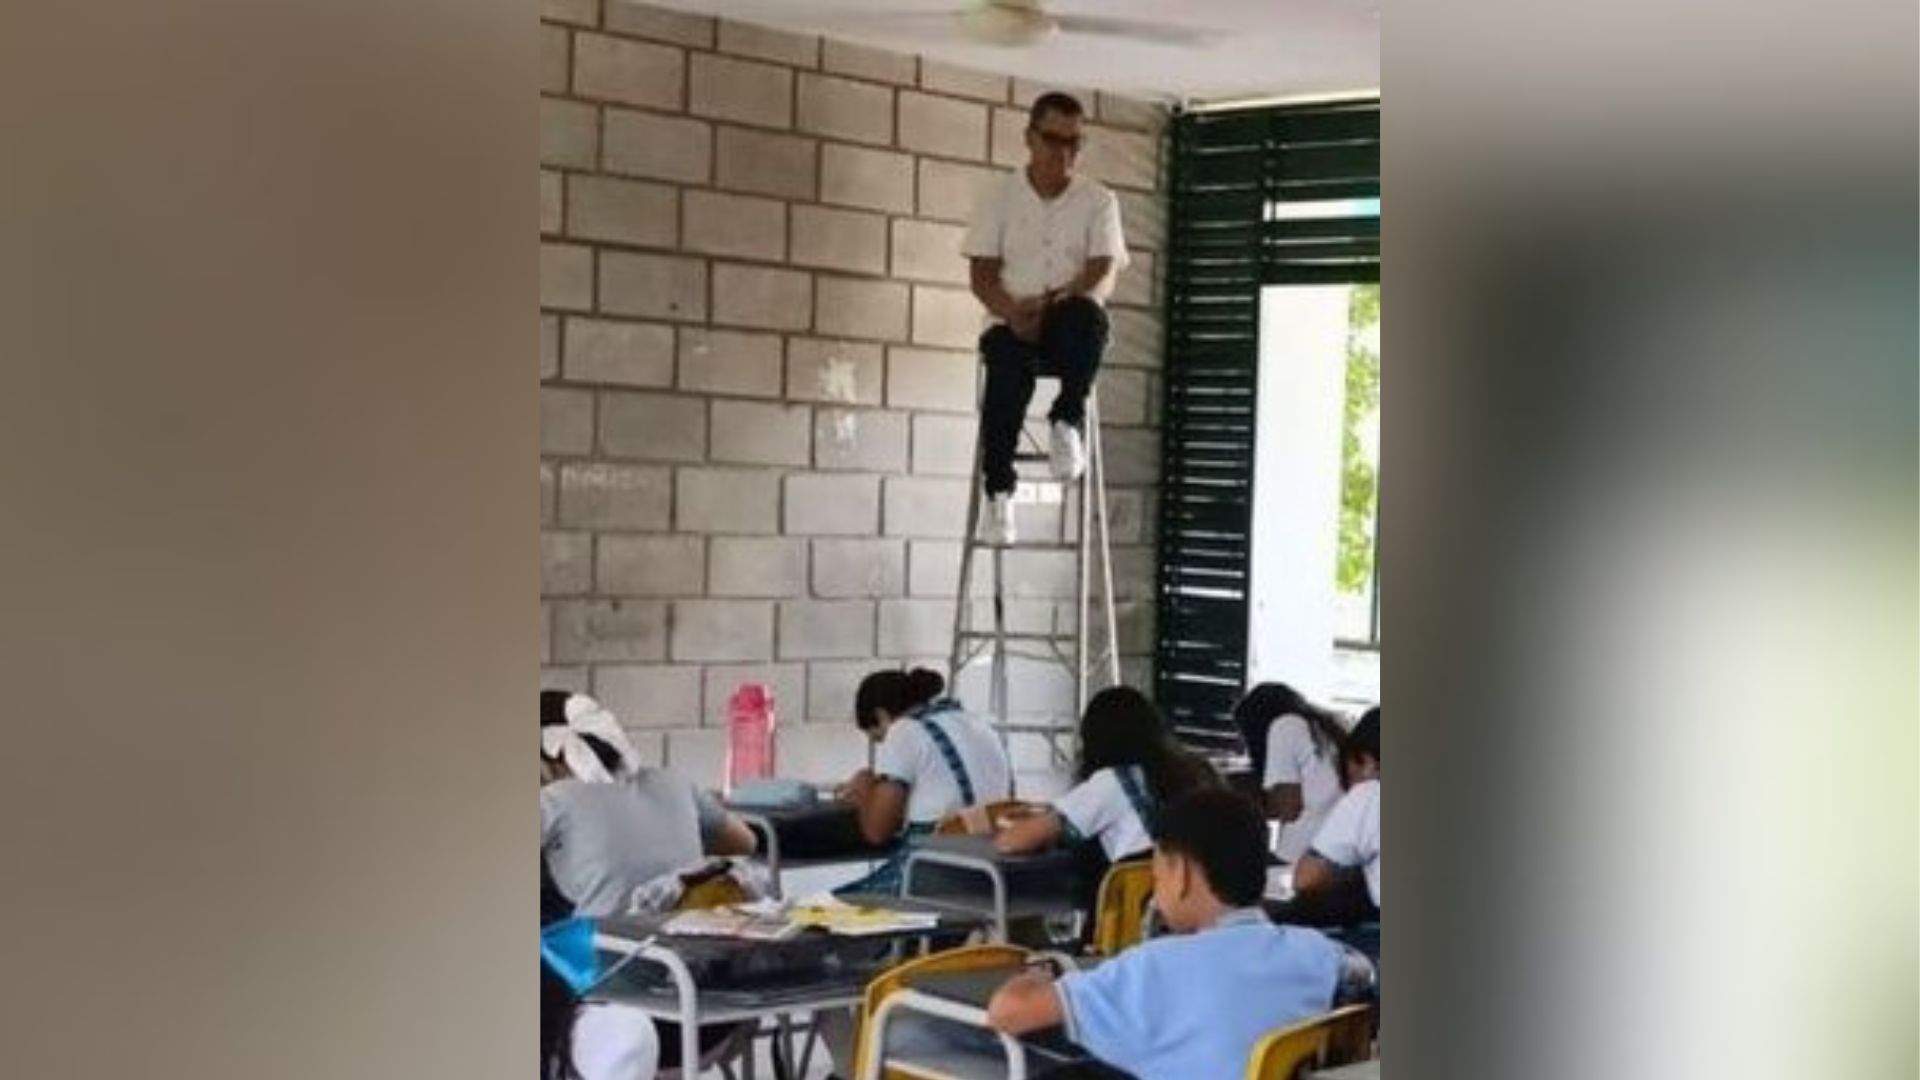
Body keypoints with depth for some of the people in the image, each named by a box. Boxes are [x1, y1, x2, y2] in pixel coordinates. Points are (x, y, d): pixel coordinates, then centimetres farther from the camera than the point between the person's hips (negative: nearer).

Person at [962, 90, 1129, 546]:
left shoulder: (1099, 200, 8)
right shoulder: (1000, 195, 8)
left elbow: (1104, 275, -4)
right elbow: (982, 276, 2)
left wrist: (1061, 302, -24)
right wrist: (1014, 312, -19)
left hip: (1070, 327, 0)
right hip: (1016, 325, 0)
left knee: (1086, 315, -37)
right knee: (1008, 355, -36)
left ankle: (1068, 418, -24)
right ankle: (998, 490, -33)